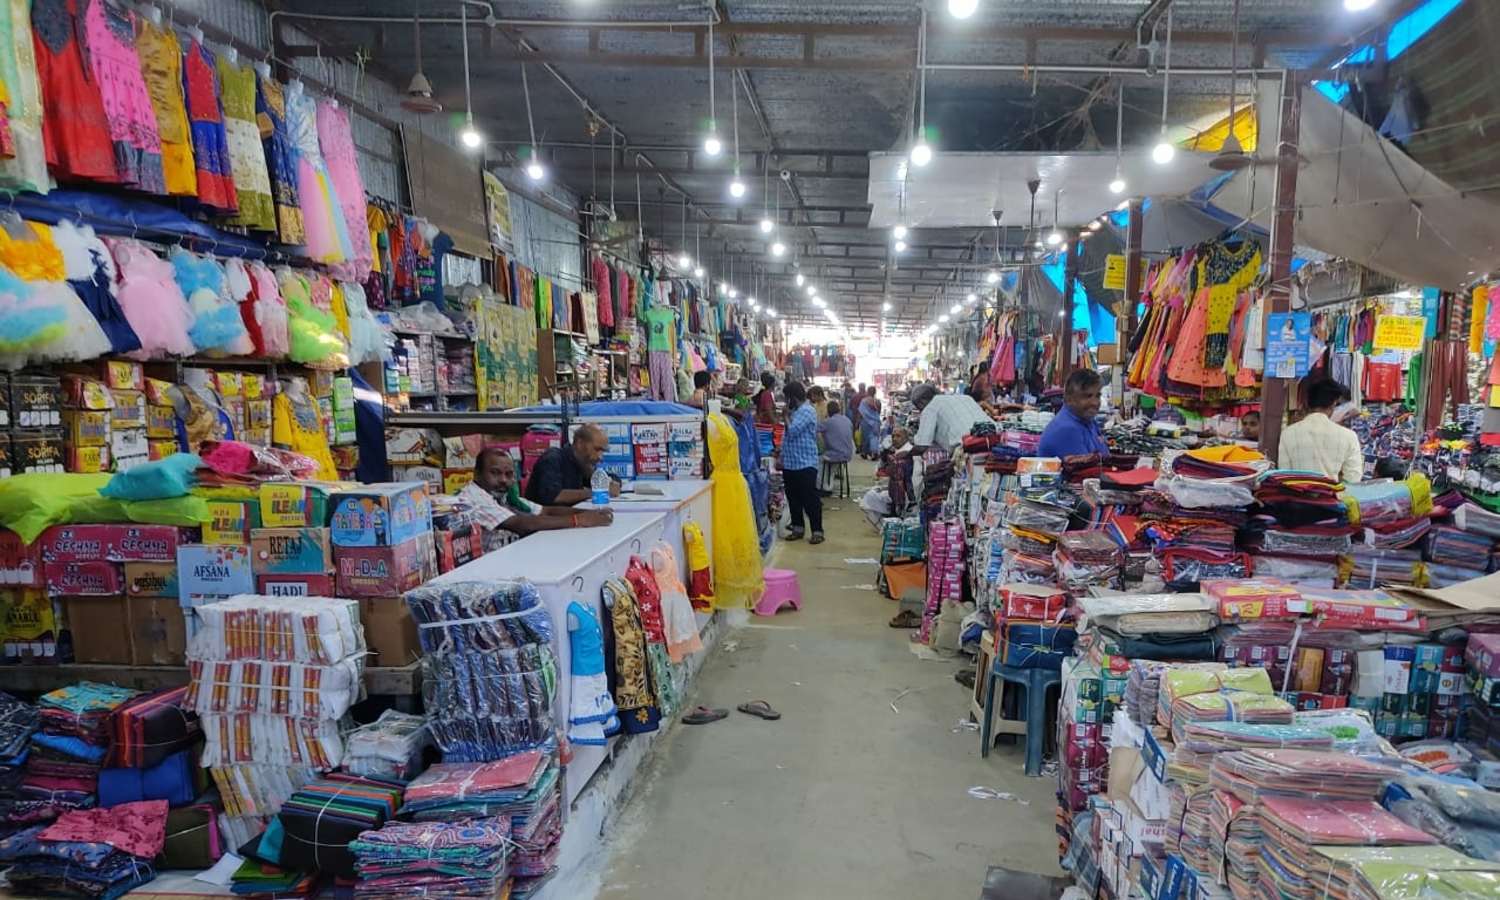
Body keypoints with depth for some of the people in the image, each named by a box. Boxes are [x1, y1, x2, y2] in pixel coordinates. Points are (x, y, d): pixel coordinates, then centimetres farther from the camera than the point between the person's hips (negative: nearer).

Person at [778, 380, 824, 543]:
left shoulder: (807, 411, -12)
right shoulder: (795, 411, 16)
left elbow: (792, 431, -21)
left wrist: (786, 416, -6)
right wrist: (782, 457, 15)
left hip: (805, 463, -9)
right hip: (790, 463, 9)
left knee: (810, 499, -4)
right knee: (793, 498, 13)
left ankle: (817, 531, 1)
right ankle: (797, 528, 23)